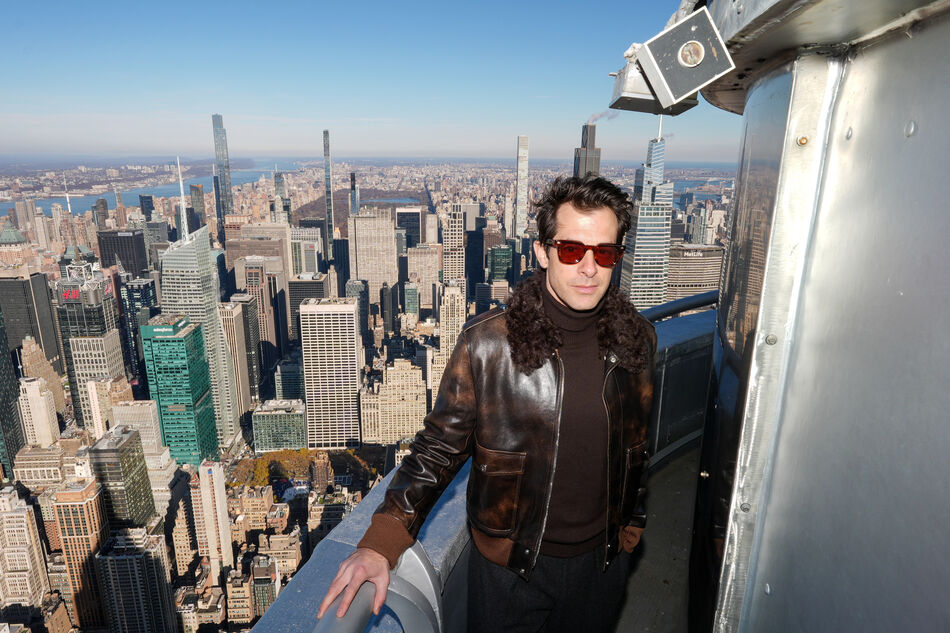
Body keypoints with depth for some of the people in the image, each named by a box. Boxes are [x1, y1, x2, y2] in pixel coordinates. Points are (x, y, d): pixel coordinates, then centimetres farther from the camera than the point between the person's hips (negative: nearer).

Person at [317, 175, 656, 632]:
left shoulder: (636, 338, -7)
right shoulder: (486, 343, -19)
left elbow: (635, 445, 5)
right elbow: (440, 446, -14)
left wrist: (631, 525, 14)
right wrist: (381, 543, -24)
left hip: (601, 561, 3)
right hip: (509, 563, -3)